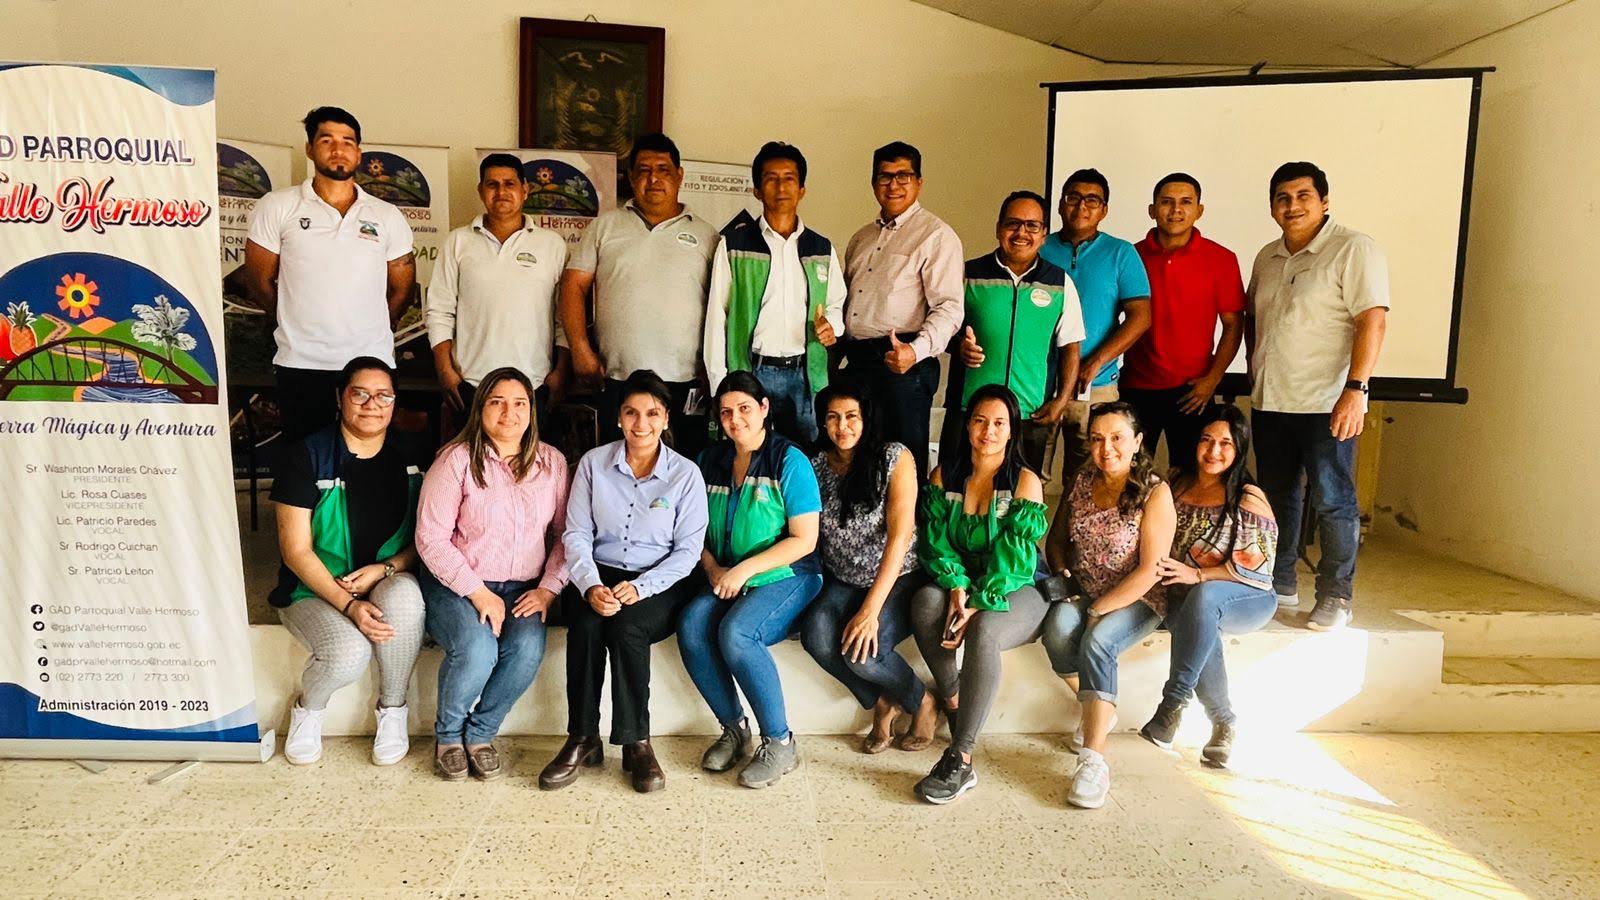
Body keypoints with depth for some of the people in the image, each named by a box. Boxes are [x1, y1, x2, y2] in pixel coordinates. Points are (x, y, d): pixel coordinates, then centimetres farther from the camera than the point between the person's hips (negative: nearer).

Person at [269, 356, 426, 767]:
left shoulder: (408, 457, 4)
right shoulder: (307, 456, -6)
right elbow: (296, 549, -10)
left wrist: (385, 569, -14)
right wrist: (348, 605, -21)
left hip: (389, 583, 2)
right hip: (316, 590, -2)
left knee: (405, 594, -34)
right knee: (349, 652, -32)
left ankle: (392, 710, -10)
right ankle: (308, 710, 7)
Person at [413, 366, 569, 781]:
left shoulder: (552, 462, 5)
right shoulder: (457, 459, -7)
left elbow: (564, 534, 7)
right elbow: (431, 537, -10)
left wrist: (548, 588, -7)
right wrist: (478, 592, -16)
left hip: (521, 589, 3)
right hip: (456, 584, -3)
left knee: (528, 650, -27)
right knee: (476, 650, -30)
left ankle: (480, 734, 0)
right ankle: (447, 735, 2)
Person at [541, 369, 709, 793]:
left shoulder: (686, 474, -1)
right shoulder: (594, 463, 4)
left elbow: (688, 550, -3)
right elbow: (576, 533, 1)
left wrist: (640, 587, -18)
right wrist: (591, 585, -17)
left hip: (660, 583, -2)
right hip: (600, 574, 2)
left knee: (627, 624, -32)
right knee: (586, 624, -30)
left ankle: (636, 742, -17)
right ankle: (582, 740, -16)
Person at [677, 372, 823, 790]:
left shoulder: (790, 461, -6)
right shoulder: (710, 460, 11)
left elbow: (804, 540, -10)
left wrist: (745, 569, -17)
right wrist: (713, 569, -5)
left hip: (786, 577, -5)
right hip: (727, 581, 5)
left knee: (735, 631, -31)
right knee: (691, 624, -24)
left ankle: (780, 743, -14)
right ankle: (733, 727, -6)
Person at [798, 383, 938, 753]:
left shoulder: (894, 458, -10)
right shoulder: (817, 465, 3)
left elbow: (900, 536, -17)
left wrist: (870, 609, -24)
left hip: (896, 580, -4)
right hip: (842, 581, 4)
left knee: (861, 652, -28)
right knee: (815, 635, -26)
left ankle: (923, 703, 6)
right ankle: (881, 701, 3)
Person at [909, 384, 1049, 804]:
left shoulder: (1025, 481, -7)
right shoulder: (945, 474, 4)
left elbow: (1016, 558, -14)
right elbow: (934, 540, -2)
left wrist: (978, 604, -24)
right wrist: (957, 587, -19)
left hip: (1017, 592, -3)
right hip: (960, 584, 4)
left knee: (983, 632, -36)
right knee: (925, 601, -31)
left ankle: (960, 761, -31)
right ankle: (953, 700, -12)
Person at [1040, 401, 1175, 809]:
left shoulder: (1155, 492, -11)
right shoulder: (1081, 483, 6)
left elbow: (1149, 570, -15)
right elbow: (1055, 538, 17)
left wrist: (1097, 610, -19)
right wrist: (1062, 573, -4)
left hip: (1136, 600, -4)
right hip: (1083, 592, 4)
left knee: (1096, 643, -33)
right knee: (1058, 630, -28)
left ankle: (1094, 758, -31)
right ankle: (1099, 710, -3)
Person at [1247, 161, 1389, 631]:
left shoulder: (1354, 249, -7)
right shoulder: (1267, 257, 13)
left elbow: (1372, 322, -15)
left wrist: (1355, 389, -22)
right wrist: (1256, 375, 14)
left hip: (1326, 403, -6)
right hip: (1269, 401, 7)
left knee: (1332, 500, -2)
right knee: (1277, 496, 14)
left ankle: (1335, 596, 8)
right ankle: (1280, 583, 26)